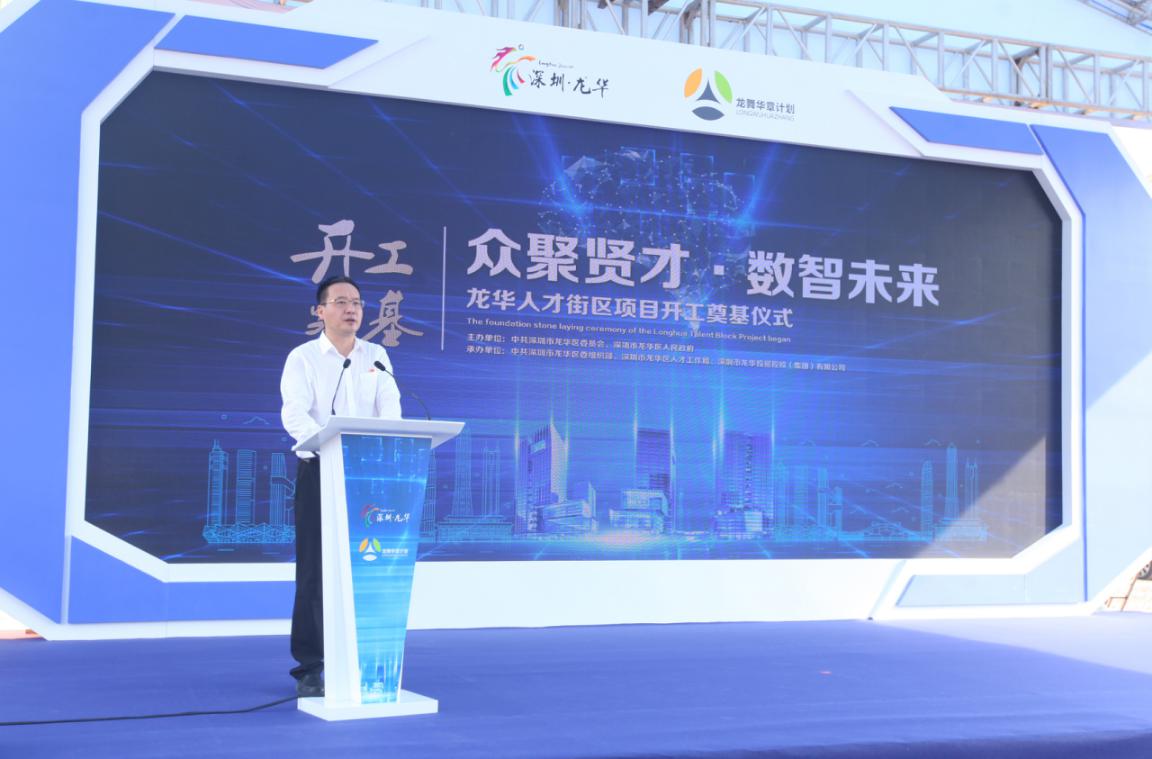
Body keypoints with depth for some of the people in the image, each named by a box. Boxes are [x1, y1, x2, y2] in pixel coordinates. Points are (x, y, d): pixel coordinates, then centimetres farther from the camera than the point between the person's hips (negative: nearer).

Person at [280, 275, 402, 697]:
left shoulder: (376, 356, 13)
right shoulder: (303, 357, 3)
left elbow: (390, 409, 3)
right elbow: (294, 414, -10)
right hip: (320, 469, -3)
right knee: (315, 567, -3)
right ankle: (309, 667, 3)